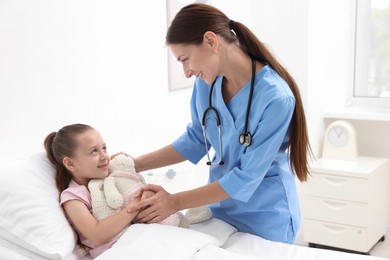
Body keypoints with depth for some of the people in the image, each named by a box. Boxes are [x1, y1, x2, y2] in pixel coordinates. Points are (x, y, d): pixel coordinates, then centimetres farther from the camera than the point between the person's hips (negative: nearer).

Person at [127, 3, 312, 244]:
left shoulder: (275, 97, -27)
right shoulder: (206, 81, -9)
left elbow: (248, 177, -24)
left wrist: (176, 202, -21)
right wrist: (135, 165, -2)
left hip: (266, 217, -5)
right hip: (220, 207, 5)